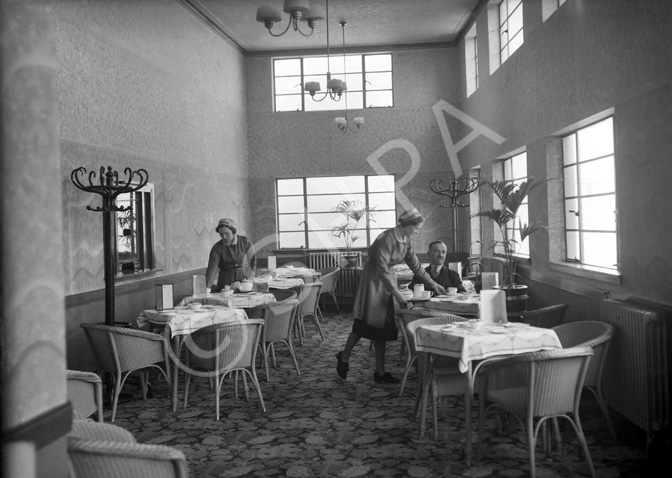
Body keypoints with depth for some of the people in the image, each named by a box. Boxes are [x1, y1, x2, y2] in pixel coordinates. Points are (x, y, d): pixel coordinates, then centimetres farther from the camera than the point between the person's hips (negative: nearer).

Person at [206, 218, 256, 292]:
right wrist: (207, 288, -25)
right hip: (226, 280, 0)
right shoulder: (217, 248, -6)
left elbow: (252, 259, 9)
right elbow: (212, 268, -13)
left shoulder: (245, 242, -3)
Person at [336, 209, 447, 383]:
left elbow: (415, 265, 10)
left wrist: (433, 284, 7)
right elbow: (382, 268, -27)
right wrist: (396, 293, -30)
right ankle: (344, 358, 19)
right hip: (374, 279, -8)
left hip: (388, 279, 8)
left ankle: (380, 372, 11)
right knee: (364, 324, -3)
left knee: (383, 326, 7)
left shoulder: (405, 241, 3)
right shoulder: (387, 238, -23)